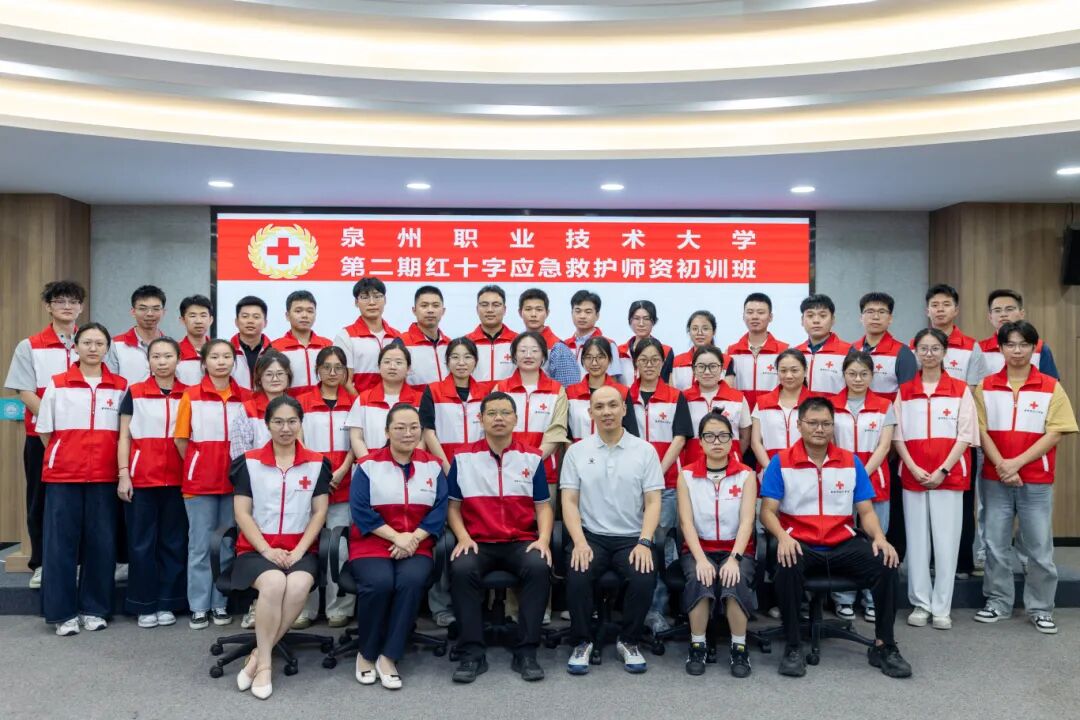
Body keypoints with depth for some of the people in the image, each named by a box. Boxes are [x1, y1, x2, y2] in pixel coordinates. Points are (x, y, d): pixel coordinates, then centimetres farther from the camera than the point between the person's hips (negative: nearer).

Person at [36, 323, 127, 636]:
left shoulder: (121, 386, 5)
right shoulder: (57, 384, 3)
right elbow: (44, 431, 7)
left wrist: (120, 467, 2)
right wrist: (63, 457, 4)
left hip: (104, 477, 1)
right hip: (63, 475, -1)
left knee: (101, 542, 4)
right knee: (61, 542, 1)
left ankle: (95, 609, 16)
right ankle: (64, 613, 10)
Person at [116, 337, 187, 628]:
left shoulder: (189, 395, 6)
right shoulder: (134, 392, 3)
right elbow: (124, 436, 3)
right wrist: (123, 475, -5)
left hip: (177, 479, 1)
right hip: (141, 478, -1)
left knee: (173, 541, 7)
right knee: (142, 541, 4)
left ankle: (167, 603, 18)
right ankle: (145, 605, 14)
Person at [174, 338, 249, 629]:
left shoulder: (243, 397, 4)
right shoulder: (191, 395, -2)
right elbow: (181, 439, 2)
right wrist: (197, 467, 2)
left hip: (234, 480, 2)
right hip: (200, 481, -2)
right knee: (200, 545, 4)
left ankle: (221, 603, 20)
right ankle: (199, 606, 13)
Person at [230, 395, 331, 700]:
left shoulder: (317, 463, 8)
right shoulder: (249, 462, 5)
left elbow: (319, 513, 4)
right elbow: (242, 513, 0)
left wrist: (298, 551, -9)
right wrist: (267, 550, -13)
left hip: (301, 549, 1)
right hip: (256, 548, -1)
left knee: (299, 586, -32)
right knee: (274, 583, -34)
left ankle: (257, 657, -17)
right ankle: (264, 663, -18)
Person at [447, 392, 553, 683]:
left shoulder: (532, 458, 8)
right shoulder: (463, 458, 7)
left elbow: (543, 506, 8)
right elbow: (453, 506, 9)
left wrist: (543, 540, -9)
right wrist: (463, 537, -8)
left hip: (522, 542, 0)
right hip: (478, 542, 0)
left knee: (539, 567, -31)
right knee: (462, 569, -32)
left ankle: (526, 653, -20)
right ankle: (472, 654, -20)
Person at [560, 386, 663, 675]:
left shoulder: (644, 450, 4)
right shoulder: (576, 451, 5)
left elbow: (653, 501, 0)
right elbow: (569, 501, 1)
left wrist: (645, 542, -14)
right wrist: (579, 542, -14)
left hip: (631, 538, 0)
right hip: (590, 535, 0)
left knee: (645, 579, -27)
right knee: (577, 576, -28)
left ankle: (629, 642, 0)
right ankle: (582, 641, -3)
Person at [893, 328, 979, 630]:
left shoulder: (960, 390, 3)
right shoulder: (904, 392, 8)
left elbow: (965, 436, -2)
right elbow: (897, 435, 5)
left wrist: (942, 470, -11)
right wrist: (913, 468, -8)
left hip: (949, 476, -1)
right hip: (913, 476, 2)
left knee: (946, 541, -1)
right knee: (917, 541, 4)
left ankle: (942, 608, 8)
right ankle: (921, 604, 14)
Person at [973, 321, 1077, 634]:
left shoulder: (1051, 387, 0)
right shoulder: (986, 387, 4)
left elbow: (1055, 433, -6)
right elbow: (981, 430, 0)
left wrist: (1017, 463, -14)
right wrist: (1001, 465, -14)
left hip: (1037, 481, -1)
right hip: (994, 479, 1)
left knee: (1040, 546, 4)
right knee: (995, 544, 7)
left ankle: (1040, 608, 17)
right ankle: (998, 602, 20)